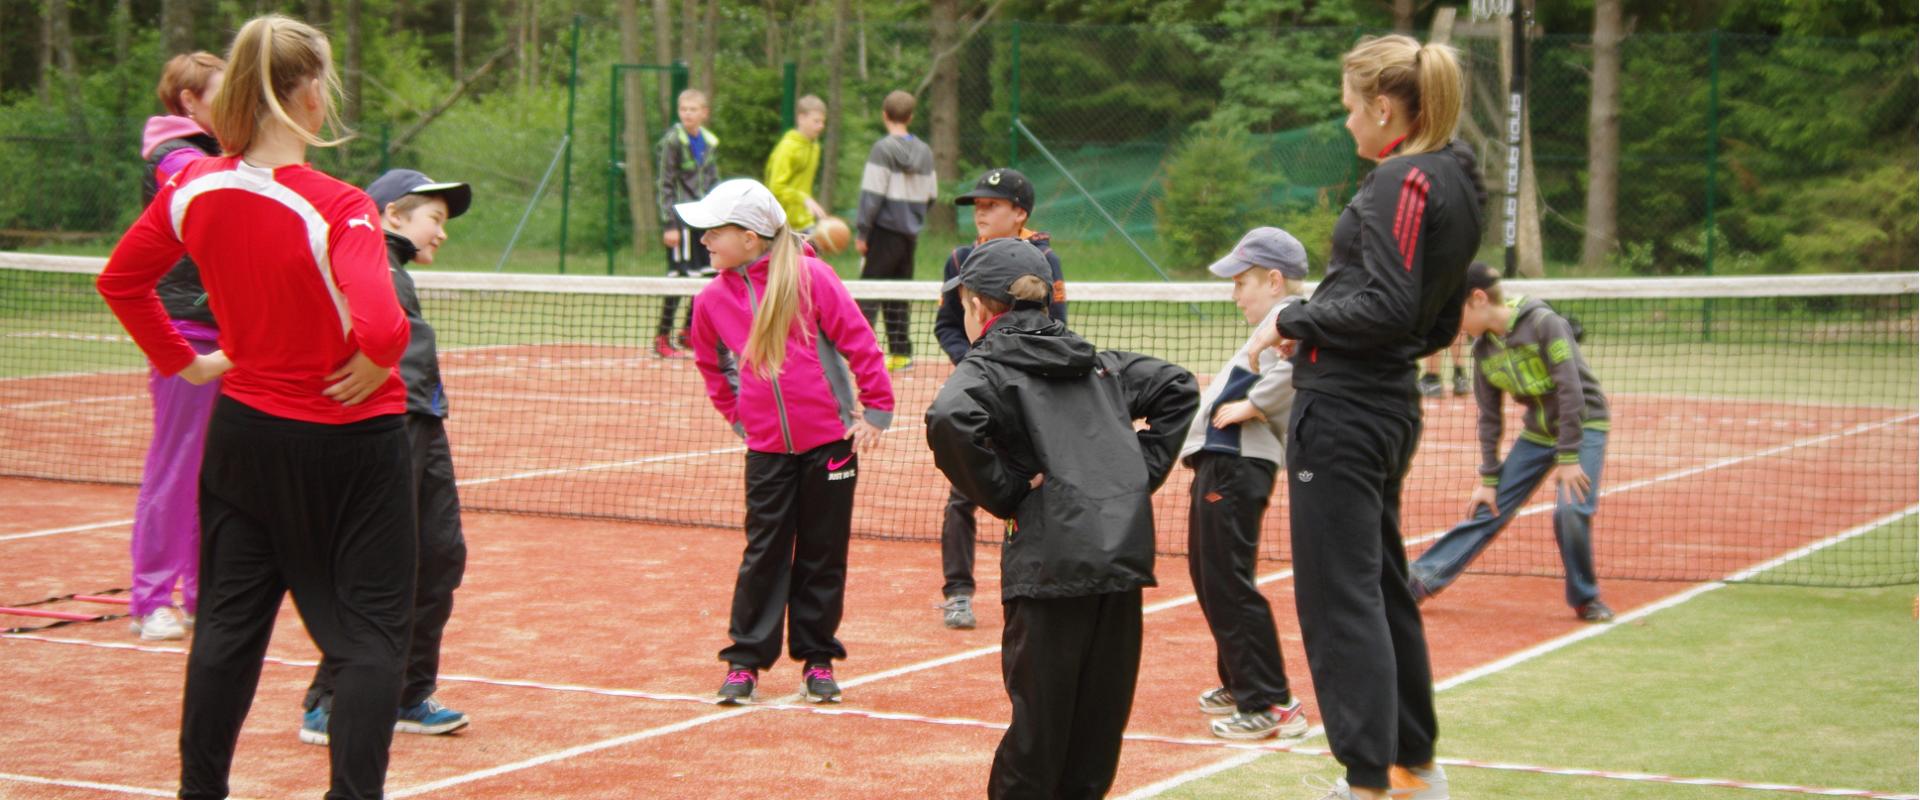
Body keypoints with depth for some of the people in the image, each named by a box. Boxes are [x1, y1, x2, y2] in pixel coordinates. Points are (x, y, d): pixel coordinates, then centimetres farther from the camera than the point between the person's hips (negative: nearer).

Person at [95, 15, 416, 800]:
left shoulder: (192, 189, -6)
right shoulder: (337, 209, -23)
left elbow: (120, 279, 7)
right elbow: (380, 327, -36)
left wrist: (183, 362, 13)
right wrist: (374, 365, -15)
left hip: (245, 431, 6)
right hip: (350, 439, -6)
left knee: (229, 621, 17)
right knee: (369, 636, 4)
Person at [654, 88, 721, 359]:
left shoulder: (710, 142, 10)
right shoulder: (673, 141, -9)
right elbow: (666, 185, -10)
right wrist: (669, 225, -14)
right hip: (681, 219, -7)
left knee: (709, 275, 8)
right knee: (679, 278, -7)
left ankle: (688, 332, 22)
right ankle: (662, 338, 2)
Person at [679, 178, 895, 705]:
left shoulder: (809, 277, -11)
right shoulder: (713, 300, 2)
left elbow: (859, 341, -7)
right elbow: (711, 365, 21)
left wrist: (877, 410, -6)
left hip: (830, 439, -3)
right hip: (767, 448, 3)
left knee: (823, 555, 6)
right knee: (764, 554, 3)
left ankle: (817, 659, 16)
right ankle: (745, 661, 10)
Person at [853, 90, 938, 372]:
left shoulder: (883, 149, -10)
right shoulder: (924, 151, 8)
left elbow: (872, 194, -13)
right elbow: (931, 194, 13)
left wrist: (861, 232, -10)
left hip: (885, 231, -6)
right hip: (910, 233, 6)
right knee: (898, 294, 13)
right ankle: (900, 351, 13)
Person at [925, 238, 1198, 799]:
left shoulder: (987, 368, -1)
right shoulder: (1095, 361, 19)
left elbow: (949, 422, -22)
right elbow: (1178, 387, 22)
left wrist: (1002, 494, -9)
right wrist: (1140, 473, 16)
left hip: (1050, 560, -5)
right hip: (1126, 554, 5)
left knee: (1039, 721, 1)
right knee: (1099, 724, 12)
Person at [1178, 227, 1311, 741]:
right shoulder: (1276, 324, 21)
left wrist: (1252, 404, -24)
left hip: (1235, 467, -11)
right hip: (1221, 465, 11)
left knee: (1227, 584, -10)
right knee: (1210, 578, 21)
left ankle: (1271, 704, -7)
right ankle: (1239, 685, 33)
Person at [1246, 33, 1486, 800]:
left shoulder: (1402, 181, -15)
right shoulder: (1455, 185, 14)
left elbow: (1386, 305, -22)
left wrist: (1293, 319, -10)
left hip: (1342, 412, -10)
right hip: (1390, 406, 10)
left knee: (1340, 598, -5)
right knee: (1383, 589, 18)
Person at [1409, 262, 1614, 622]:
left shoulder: (1543, 324, -22)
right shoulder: (1483, 349, -2)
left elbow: (1571, 391, -23)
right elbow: (1490, 419, 5)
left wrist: (1568, 458, -23)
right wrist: (1489, 480, 3)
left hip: (1583, 425, -6)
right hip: (1537, 431, 6)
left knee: (1570, 509, -23)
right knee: (1488, 509, 2)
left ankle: (1586, 598, -3)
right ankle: (1422, 579, 5)